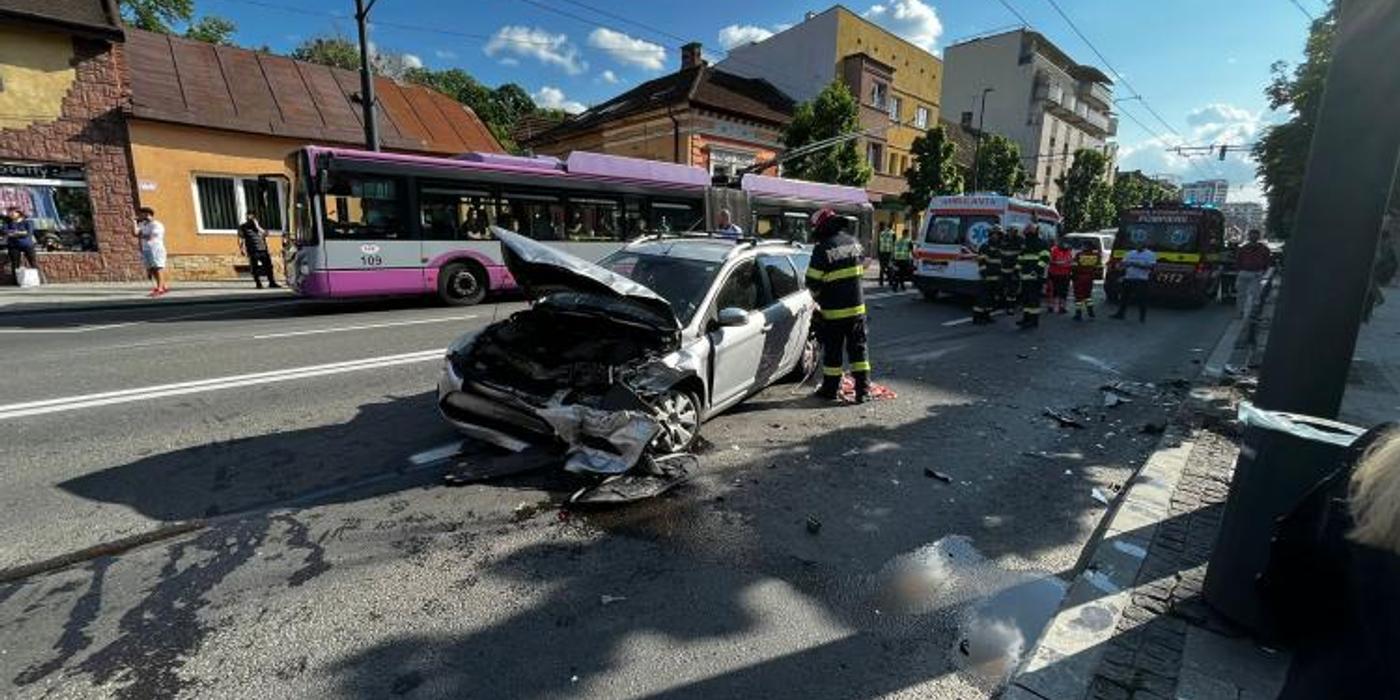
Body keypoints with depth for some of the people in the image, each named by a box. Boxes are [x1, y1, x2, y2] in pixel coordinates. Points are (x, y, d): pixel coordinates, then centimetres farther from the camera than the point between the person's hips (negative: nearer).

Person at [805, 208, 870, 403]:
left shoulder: (822, 249, -15)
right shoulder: (853, 242, 4)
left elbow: (813, 282, -12)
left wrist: (820, 299, 8)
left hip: (834, 310, -5)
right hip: (857, 306, 5)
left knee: (832, 351, 7)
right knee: (858, 348, 10)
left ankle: (830, 389, 18)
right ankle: (863, 390, 9)